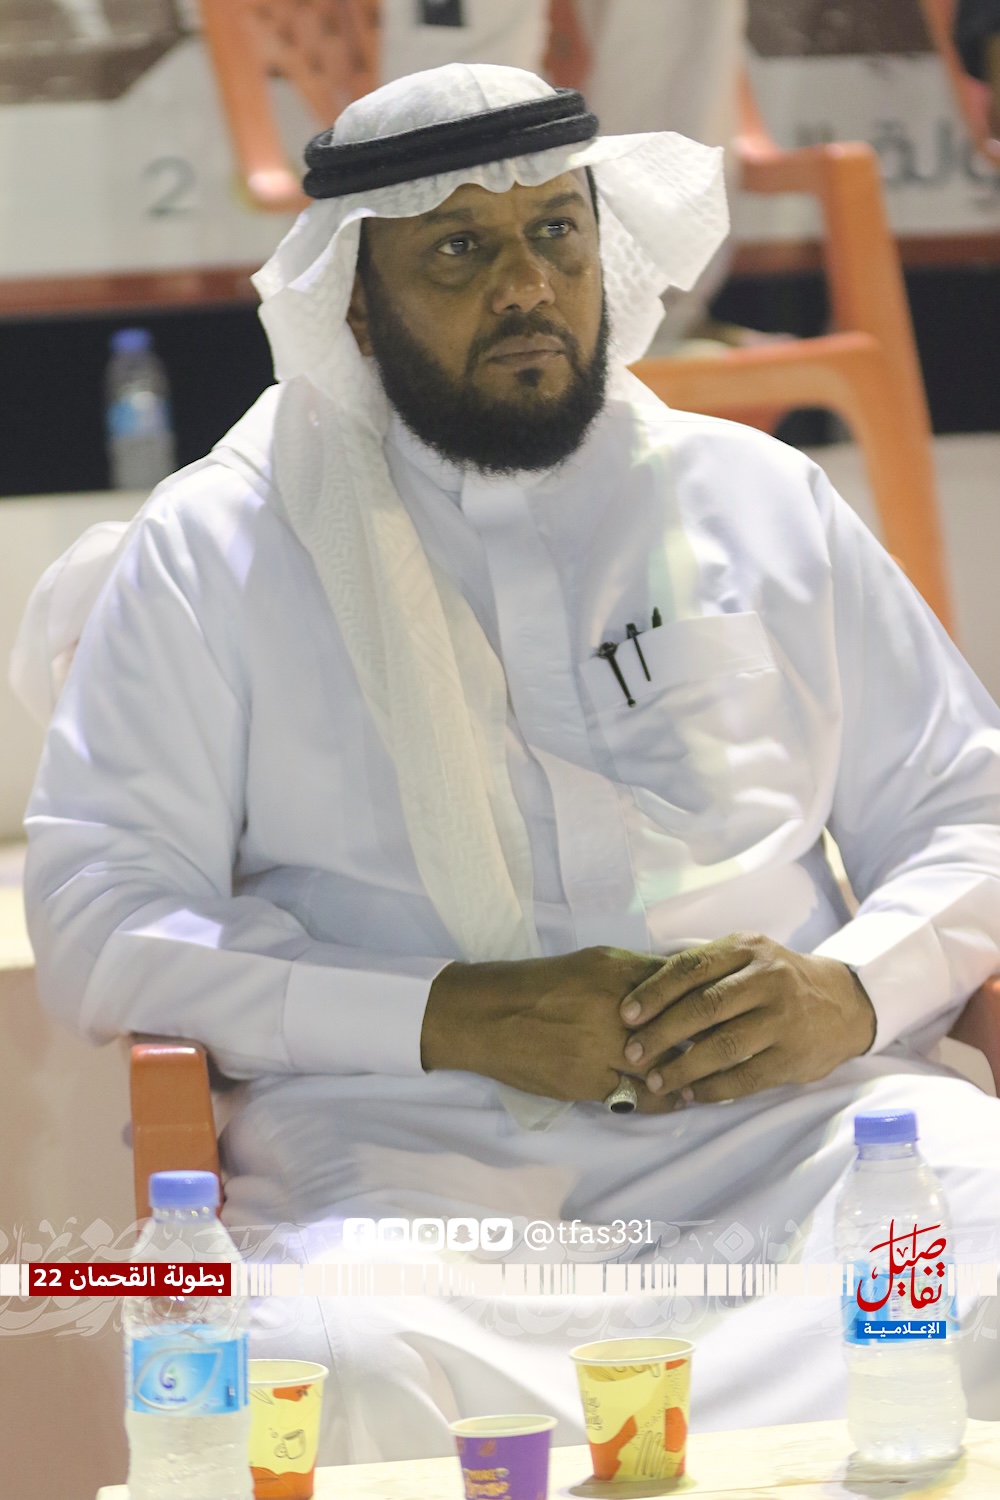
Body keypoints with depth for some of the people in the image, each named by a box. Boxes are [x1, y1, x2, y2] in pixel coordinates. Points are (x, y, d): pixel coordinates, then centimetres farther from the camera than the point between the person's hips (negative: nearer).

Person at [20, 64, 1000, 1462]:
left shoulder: (758, 498, 20)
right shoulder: (217, 547, 12)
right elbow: (97, 920, 2)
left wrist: (850, 990, -4)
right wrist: (450, 1018, -11)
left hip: (789, 1113, 2)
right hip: (411, 1160, -1)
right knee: (337, 1377, -36)